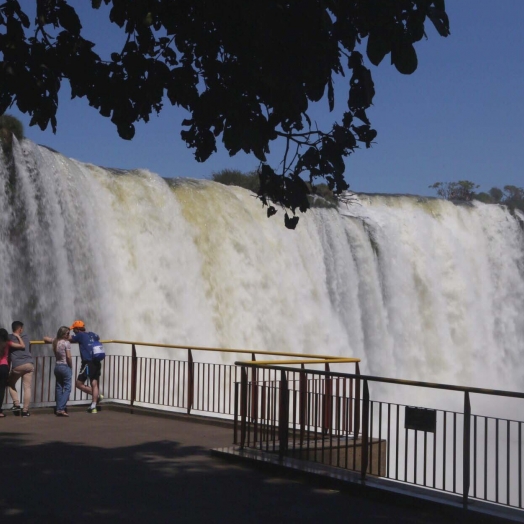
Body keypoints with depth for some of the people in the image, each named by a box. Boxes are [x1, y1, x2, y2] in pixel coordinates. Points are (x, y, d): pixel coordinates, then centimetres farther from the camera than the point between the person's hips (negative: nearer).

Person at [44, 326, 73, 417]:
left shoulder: (55, 341, 6)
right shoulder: (66, 343, -13)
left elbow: (45, 338, 22)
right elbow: (68, 357, -14)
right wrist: (71, 367, -3)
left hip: (57, 366, 7)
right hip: (65, 367, -7)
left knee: (58, 388, 10)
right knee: (67, 388, -4)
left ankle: (58, 409, 9)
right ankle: (61, 409, -14)